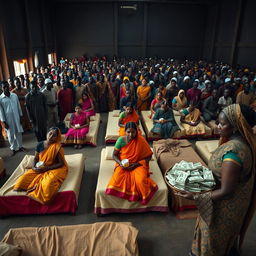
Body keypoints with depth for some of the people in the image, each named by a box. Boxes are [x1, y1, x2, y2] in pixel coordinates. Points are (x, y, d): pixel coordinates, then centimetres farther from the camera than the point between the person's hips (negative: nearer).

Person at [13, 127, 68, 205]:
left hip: (53, 169, -5)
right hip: (39, 169, 5)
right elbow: (36, 158, 10)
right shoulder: (40, 144, -1)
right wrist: (34, 167, -11)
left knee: (48, 183, -34)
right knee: (23, 179, -14)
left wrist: (46, 168, -20)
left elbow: (61, 163, -14)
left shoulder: (57, 147, -14)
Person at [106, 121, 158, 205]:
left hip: (137, 165, -1)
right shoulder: (121, 140, -8)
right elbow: (114, 155, 3)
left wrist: (135, 165, -17)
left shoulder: (141, 140, -12)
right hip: (123, 165, 2)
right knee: (117, 180, -28)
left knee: (141, 180, -32)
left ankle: (144, 198, -1)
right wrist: (120, 163, -18)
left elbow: (148, 157, -6)